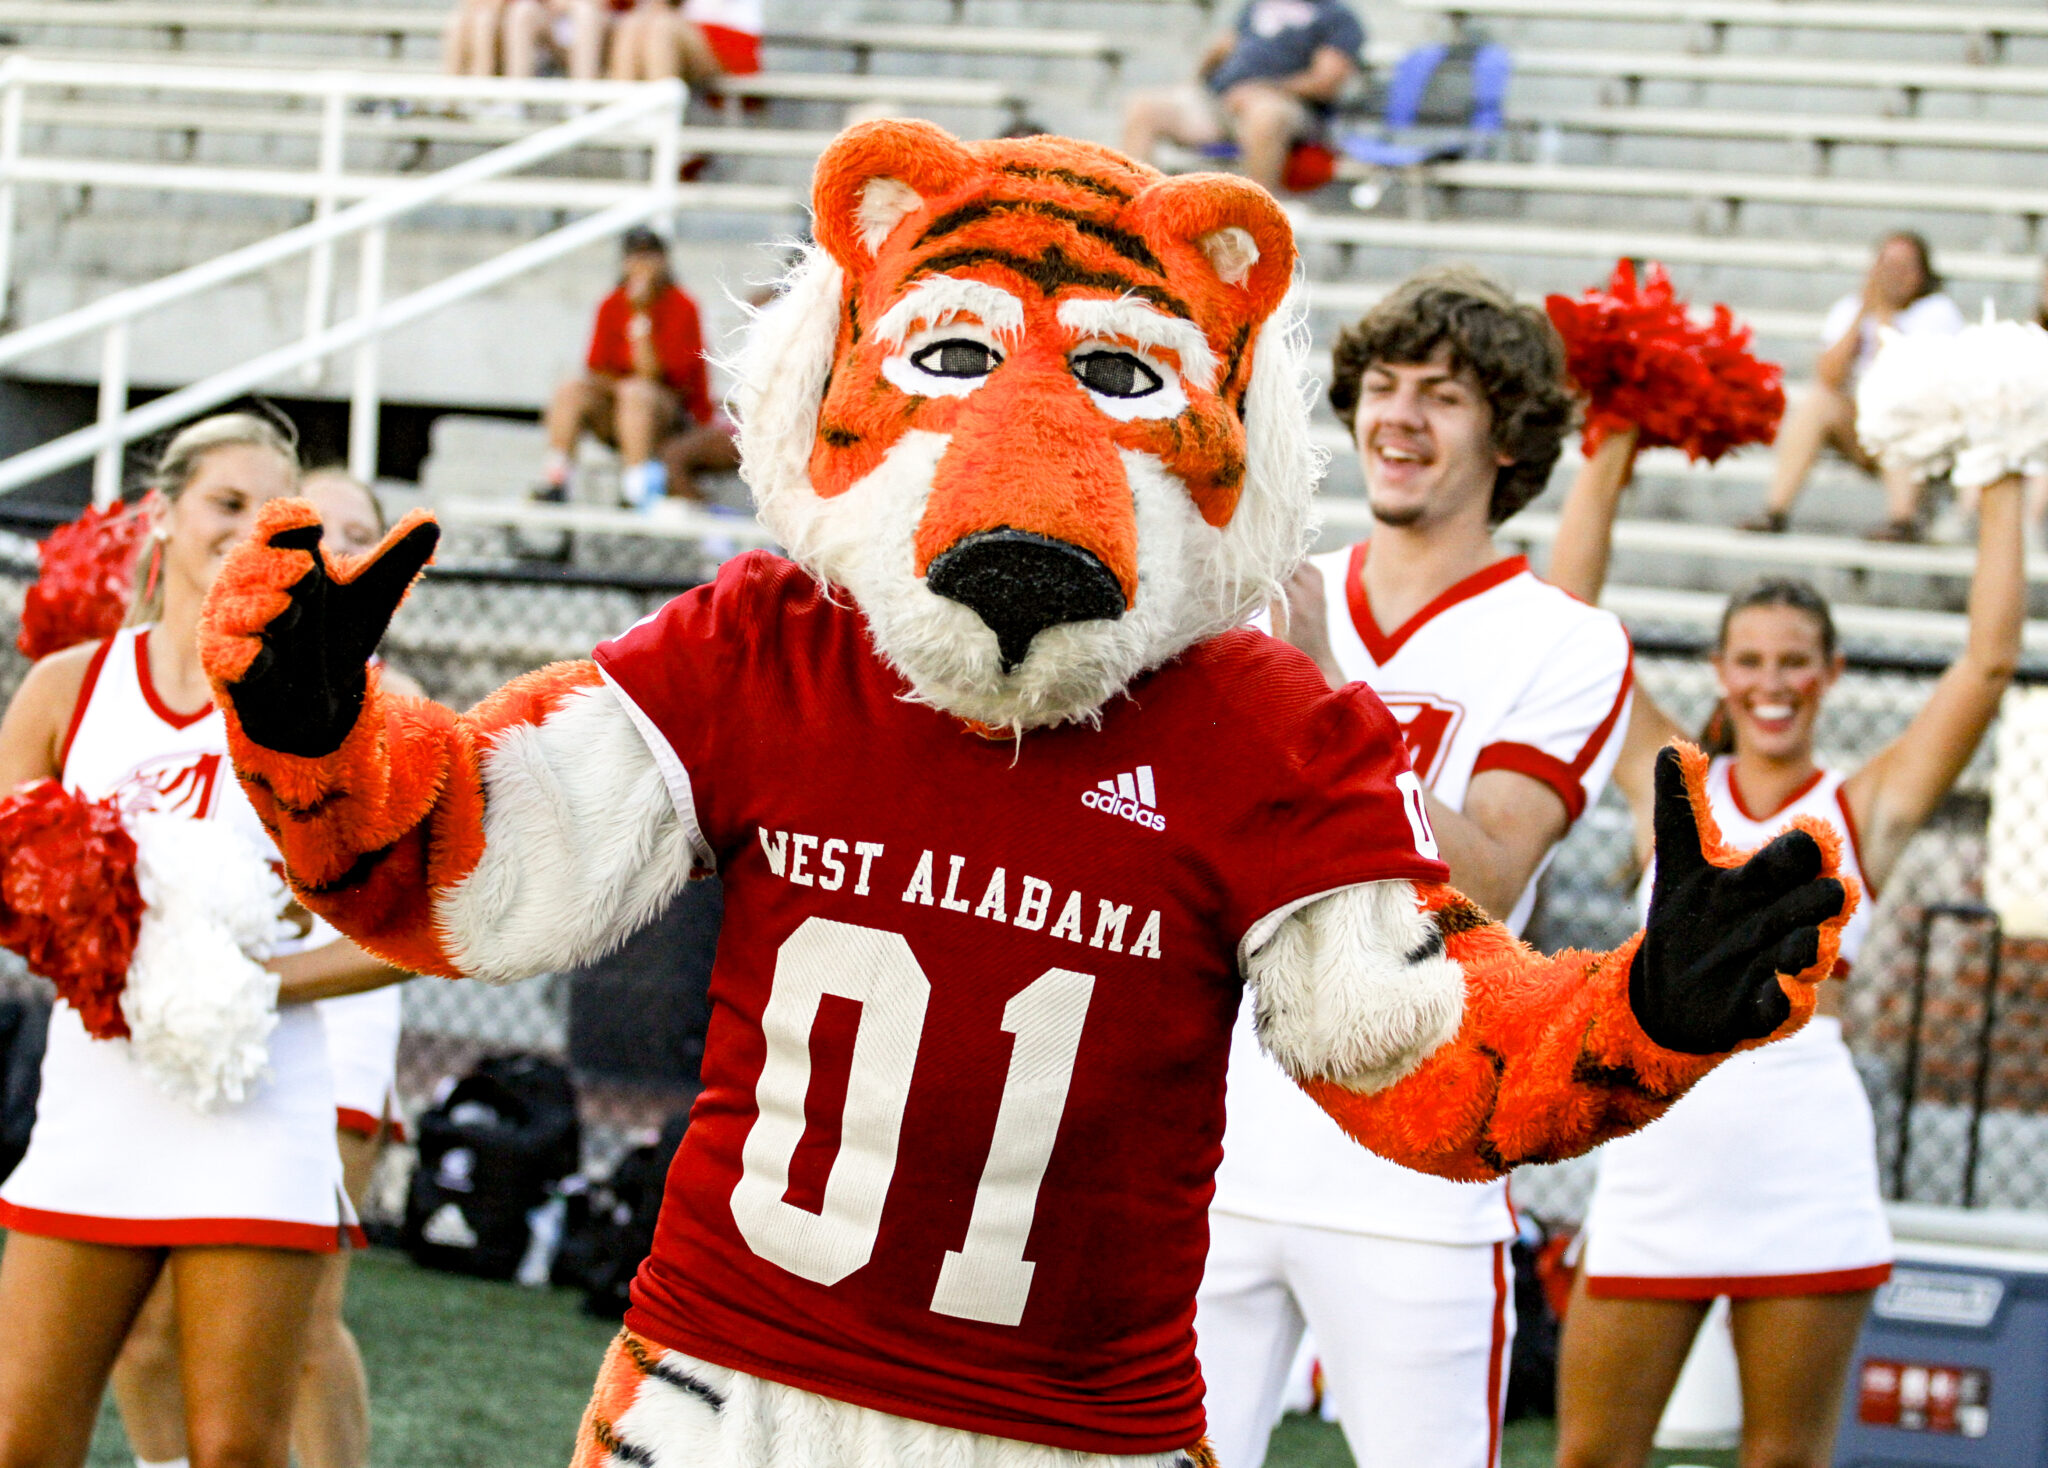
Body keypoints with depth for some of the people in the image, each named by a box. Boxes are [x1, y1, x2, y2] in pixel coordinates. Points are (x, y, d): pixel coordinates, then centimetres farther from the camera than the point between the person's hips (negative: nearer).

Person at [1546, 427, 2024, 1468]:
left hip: (1806, 1157, -1)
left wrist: (2002, 495, 9)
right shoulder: (1671, 786, 14)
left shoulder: (1869, 805, 10)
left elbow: (1990, 661, 5)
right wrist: (1611, 462, 14)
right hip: (1661, 1145, 1)